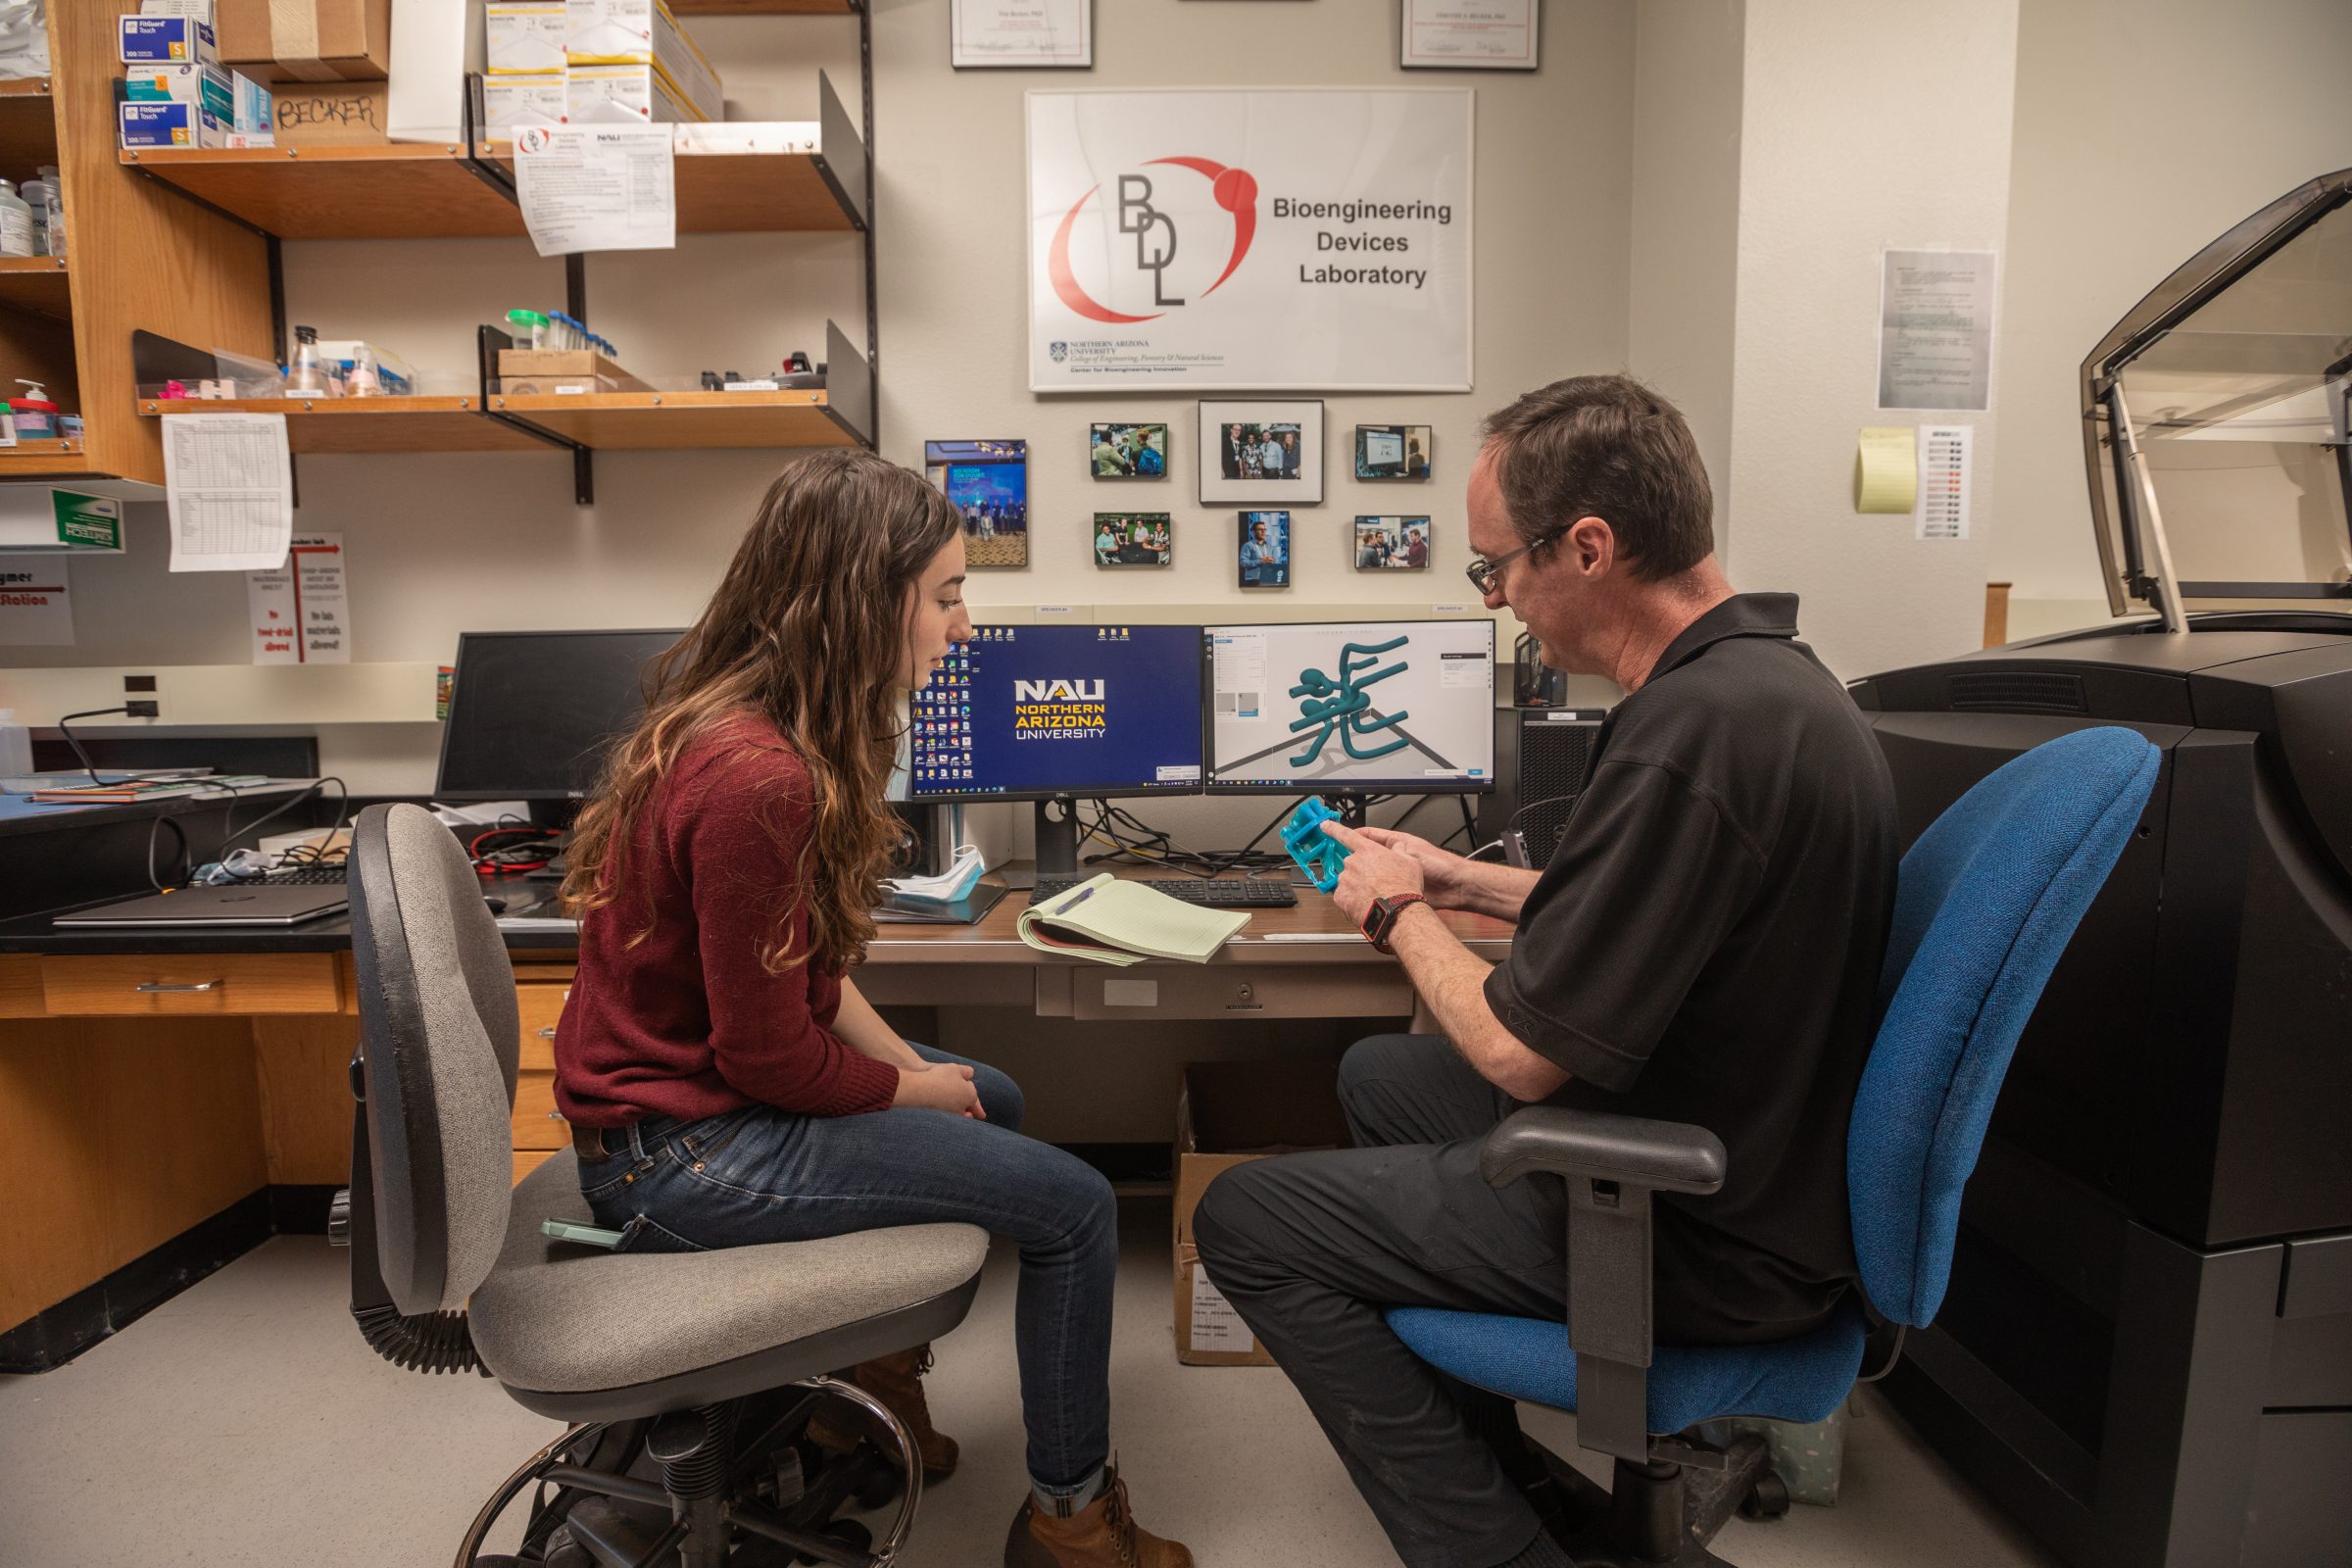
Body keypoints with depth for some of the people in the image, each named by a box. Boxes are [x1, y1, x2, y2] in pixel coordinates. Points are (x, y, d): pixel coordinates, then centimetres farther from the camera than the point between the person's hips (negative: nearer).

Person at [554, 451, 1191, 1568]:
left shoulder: (731, 720, 1)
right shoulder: (758, 779, -30)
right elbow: (770, 1055, -22)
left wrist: (911, 1061, 2)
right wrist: (913, 1087, -5)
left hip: (686, 1077, 10)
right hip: (676, 1151, -10)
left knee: (992, 1100, 21)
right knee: (1072, 1203, -8)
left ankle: (872, 1369, 32)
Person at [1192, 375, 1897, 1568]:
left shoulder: (1689, 731, -31)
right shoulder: (1765, 668, 3)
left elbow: (1520, 1055, -25)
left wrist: (1400, 912, -7)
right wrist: (1460, 878, 13)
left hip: (1704, 1246, -10)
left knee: (1243, 1221, -3)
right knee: (1377, 1074, 24)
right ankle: (1502, 1470, 33)